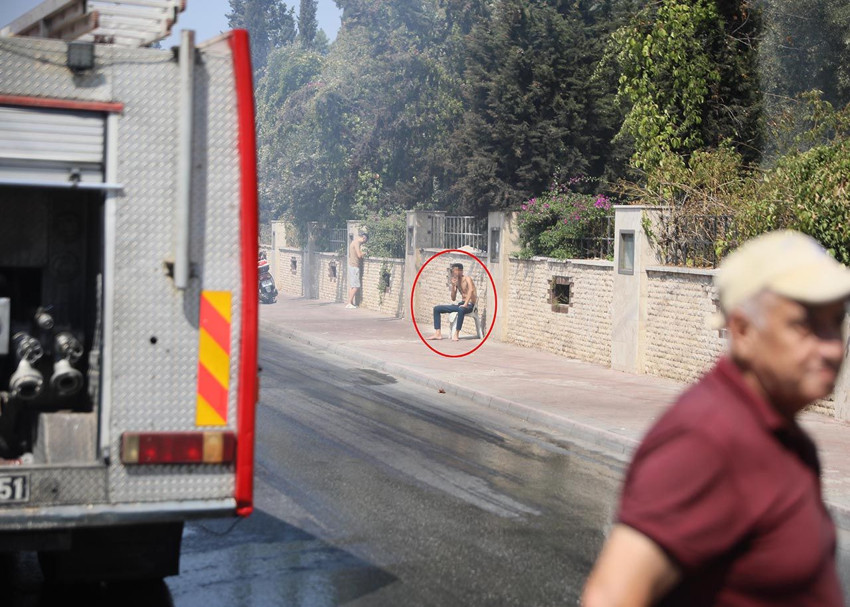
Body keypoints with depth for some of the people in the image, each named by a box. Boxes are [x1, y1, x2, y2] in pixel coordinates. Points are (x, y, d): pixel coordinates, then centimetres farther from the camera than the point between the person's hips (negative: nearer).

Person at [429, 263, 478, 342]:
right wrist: (453, 285, -4)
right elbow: (453, 298, 10)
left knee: (461, 310, -45)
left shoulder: (467, 279, -9)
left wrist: (465, 304, -39)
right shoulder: (456, 282, 11)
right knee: (436, 308, 2)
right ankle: (438, 333, -10)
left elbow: (471, 290, -30)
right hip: (461, 304, 8)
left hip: (470, 305, -8)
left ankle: (456, 334, -35)